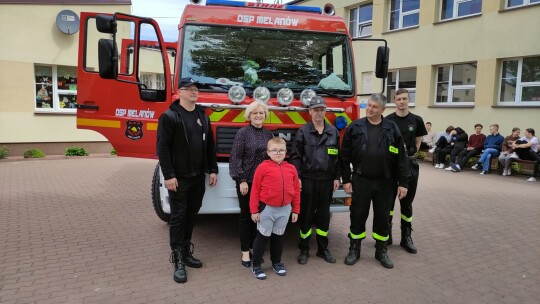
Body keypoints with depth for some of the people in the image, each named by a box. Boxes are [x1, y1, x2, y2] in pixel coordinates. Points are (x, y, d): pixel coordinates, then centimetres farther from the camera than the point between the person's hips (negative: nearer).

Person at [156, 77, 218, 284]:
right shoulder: (169, 116, -8)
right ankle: (178, 261, 8)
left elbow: (210, 145, 14)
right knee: (178, 217, 0)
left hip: (198, 176, 6)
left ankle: (186, 253, 27)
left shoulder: (203, 116, 11)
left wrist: (212, 170, 9)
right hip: (179, 178, -6)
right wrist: (168, 175, -17)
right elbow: (162, 147, -12)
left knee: (191, 216, 13)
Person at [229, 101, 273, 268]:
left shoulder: (268, 134, 9)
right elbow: (235, 158, -10)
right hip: (246, 181, -4)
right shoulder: (243, 133, -6)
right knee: (246, 216, 5)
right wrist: (241, 180, -15)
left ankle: (254, 247, 24)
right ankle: (245, 251, 16)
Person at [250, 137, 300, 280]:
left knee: (279, 236, 17)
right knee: (262, 237, 5)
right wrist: (254, 210, -9)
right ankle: (256, 266, 18)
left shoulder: (291, 168, 1)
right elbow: (255, 190, -9)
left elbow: (296, 190, 7)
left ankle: (276, 262, 34)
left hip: (285, 209, 4)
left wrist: (295, 210, 7)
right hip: (266, 208, -4)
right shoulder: (263, 167, -11)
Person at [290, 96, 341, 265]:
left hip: (327, 180, 3)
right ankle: (304, 250, 17)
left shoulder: (333, 132, 7)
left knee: (324, 214, 11)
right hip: (308, 179, -3)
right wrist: (296, 177, -11)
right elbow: (295, 156, -4)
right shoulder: (303, 131, -1)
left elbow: (337, 157, 10)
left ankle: (323, 249, 24)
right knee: (306, 215, 4)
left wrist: (337, 178, 5)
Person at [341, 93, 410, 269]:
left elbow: (401, 157, 0)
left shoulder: (392, 129, 1)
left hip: (385, 182, 1)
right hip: (361, 181, 0)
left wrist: (403, 182, -4)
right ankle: (354, 249, 22)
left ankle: (381, 251, 26)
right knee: (358, 215, 7)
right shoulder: (355, 127, 0)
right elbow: (345, 156, 1)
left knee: (382, 217, 10)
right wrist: (346, 179, -3)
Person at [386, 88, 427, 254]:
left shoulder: (416, 120, 3)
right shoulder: (387, 121, -2)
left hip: (410, 165, 2)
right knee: (388, 201, 5)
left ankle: (406, 237, 18)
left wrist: (409, 156, 7)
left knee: (407, 202, 9)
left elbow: (418, 142, 12)